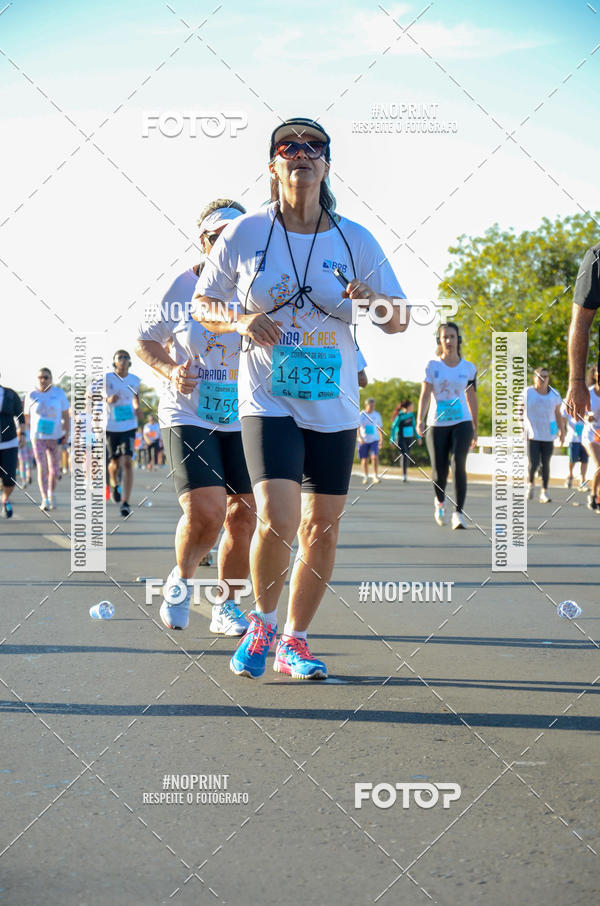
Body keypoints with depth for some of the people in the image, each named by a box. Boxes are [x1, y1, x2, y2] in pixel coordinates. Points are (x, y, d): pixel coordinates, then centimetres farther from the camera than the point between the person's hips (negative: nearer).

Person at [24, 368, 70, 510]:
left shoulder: (59, 393, -3)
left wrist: (66, 433, -11)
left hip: (55, 437, 1)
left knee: (54, 469, 7)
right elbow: (27, 417, 7)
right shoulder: (31, 395, -2)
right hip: (37, 436, -1)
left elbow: (66, 416, -2)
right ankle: (45, 500, -15)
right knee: (42, 467, -12)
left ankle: (51, 493, 32)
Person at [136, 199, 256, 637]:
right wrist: (170, 370, -11)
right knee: (205, 513, -18)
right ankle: (181, 578, 13)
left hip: (244, 420, 3)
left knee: (243, 517, 4)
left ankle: (227, 605, 23)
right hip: (188, 416, -3)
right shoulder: (182, 288, -5)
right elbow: (146, 340, 7)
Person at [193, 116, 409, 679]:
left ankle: (294, 642, 23)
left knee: (321, 530, 5)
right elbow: (203, 306, 8)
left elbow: (399, 320, 5)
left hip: (334, 407, 3)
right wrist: (241, 321, -13)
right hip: (267, 402, -3)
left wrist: (376, 303, -18)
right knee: (277, 519, -19)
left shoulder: (355, 241, 2)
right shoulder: (243, 236, -2)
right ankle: (262, 621, 9)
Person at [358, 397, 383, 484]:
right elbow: (357, 428, -10)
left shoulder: (376, 415, 6)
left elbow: (379, 428, 15)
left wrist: (381, 439, 15)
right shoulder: (361, 415, -3)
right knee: (365, 459, 5)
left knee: (375, 457, -16)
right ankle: (366, 476, 21)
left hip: (374, 440, 1)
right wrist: (360, 438, -23)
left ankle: (376, 476, -13)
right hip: (363, 440, -1)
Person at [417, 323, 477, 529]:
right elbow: (425, 395, -6)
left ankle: (458, 513, -17)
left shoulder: (468, 368, 6)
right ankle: (440, 501, 34)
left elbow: (471, 398, 14)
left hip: (462, 423, 0)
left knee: (458, 464, -18)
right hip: (437, 424, 0)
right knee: (439, 472, 2)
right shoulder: (432, 365, 0)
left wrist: (475, 429, 16)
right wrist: (420, 420, -21)